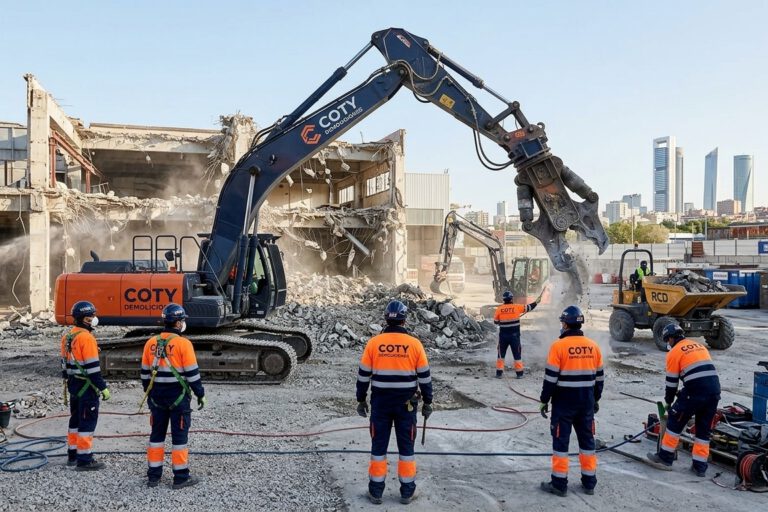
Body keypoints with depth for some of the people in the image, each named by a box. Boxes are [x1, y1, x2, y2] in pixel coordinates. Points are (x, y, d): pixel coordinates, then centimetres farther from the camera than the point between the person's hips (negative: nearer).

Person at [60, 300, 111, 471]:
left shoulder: (68, 336, 10)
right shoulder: (86, 338, -20)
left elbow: (65, 362, 16)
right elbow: (92, 367, -22)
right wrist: (103, 388, -17)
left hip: (73, 384, 10)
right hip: (86, 386, -10)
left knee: (75, 419, 19)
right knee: (87, 422, -3)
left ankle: (72, 454, 29)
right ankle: (84, 460, 1)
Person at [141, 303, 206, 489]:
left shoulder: (151, 343, 4)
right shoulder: (183, 343, -14)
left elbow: (145, 373, 10)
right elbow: (192, 373, -13)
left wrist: (149, 393, 22)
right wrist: (200, 394, -3)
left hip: (157, 395, 6)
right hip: (178, 396, -5)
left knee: (157, 433, 14)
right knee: (179, 435, 2)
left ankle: (153, 475, 21)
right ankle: (181, 477, 8)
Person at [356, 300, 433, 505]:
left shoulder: (373, 343, -5)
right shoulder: (414, 344, -6)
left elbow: (363, 375, -1)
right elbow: (425, 377, -2)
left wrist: (361, 400, 11)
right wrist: (427, 402, 9)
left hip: (380, 402, 0)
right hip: (406, 403, 0)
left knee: (378, 445, 11)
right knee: (406, 446, 12)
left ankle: (376, 491, 19)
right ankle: (407, 492, 20)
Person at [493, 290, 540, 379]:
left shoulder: (499, 309, -5)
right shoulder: (517, 307, -8)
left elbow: (495, 321, 4)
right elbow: (529, 307, 4)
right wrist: (536, 302, 20)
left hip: (503, 335, 1)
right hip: (514, 335, -1)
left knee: (501, 354, 10)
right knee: (517, 354, 9)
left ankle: (499, 372, 9)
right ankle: (519, 373, 14)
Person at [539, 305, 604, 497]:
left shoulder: (559, 346, -14)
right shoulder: (593, 346, 3)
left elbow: (550, 377, -13)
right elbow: (599, 377, 10)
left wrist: (544, 400, -3)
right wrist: (596, 399, 22)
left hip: (564, 402, -5)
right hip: (586, 402, 5)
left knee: (561, 440, 3)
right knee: (587, 440, 15)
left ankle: (559, 484, 8)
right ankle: (589, 482, 24)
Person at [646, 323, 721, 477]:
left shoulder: (674, 352, 3)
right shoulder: (699, 345, 23)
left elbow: (671, 380, 4)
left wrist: (668, 402, 18)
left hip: (695, 391, -6)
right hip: (714, 390, 6)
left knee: (675, 422, 9)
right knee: (704, 429, 16)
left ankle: (665, 458, 14)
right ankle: (700, 466, 19)